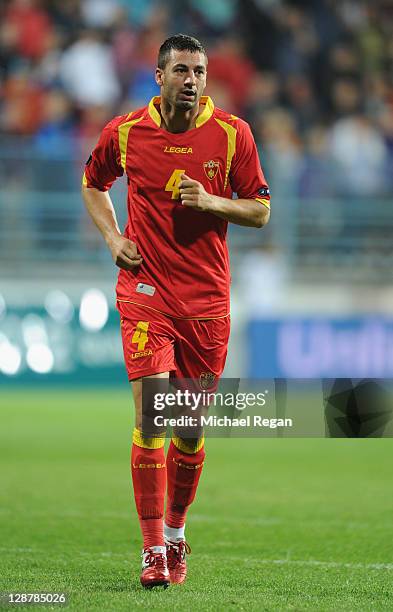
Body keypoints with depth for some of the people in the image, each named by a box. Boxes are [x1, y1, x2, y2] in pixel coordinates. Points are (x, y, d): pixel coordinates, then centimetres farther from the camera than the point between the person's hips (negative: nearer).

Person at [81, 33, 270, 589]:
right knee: (151, 413, -15)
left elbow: (261, 210, 3)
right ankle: (153, 550, -12)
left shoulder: (231, 134, -2)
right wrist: (113, 237, 4)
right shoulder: (124, 132, 0)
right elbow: (93, 183, 20)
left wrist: (211, 202, -15)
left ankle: (175, 531, 31)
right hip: (145, 288, -1)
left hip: (206, 297, 1)